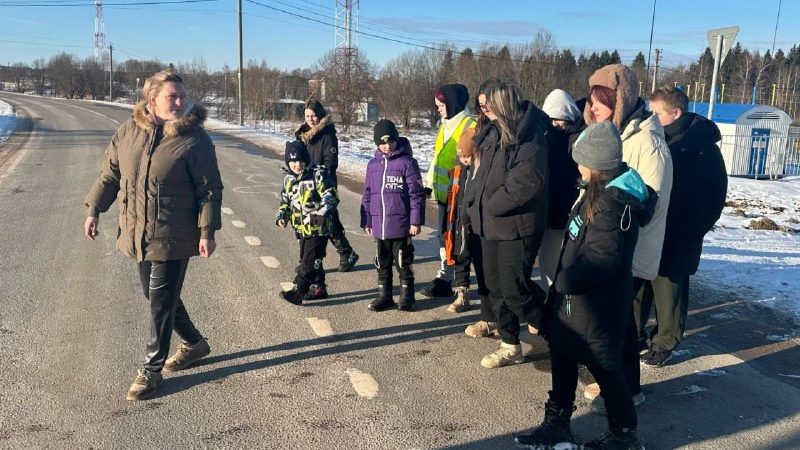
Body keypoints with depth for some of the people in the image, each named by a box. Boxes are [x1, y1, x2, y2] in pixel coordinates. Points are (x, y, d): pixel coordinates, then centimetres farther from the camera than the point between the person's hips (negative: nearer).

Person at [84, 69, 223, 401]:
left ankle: (152, 368, 17)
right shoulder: (129, 131, 1)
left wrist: (207, 231, -15)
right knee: (155, 296, 18)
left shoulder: (195, 140, -13)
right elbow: (109, 173, 12)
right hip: (137, 233, 6)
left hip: (172, 237, -6)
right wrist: (94, 211, 11)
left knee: (161, 302, 1)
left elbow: (210, 189, -11)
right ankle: (194, 343, 39)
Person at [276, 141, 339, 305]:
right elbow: (285, 202, 19)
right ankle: (319, 288, 28)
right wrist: (281, 217, 2)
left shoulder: (318, 175, -11)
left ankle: (298, 291, -7)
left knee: (310, 261, -9)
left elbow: (331, 196, -18)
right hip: (302, 229, 8)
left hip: (318, 228, -8)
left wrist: (322, 212, -33)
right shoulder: (288, 179, 10)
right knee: (306, 259, 15)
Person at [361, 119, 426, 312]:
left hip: (401, 224, -5)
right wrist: (366, 221, 11)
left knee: (403, 262, 6)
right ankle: (384, 296, 25)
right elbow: (367, 195, 13)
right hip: (379, 224, 5)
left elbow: (417, 194, -9)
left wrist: (416, 221, -11)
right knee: (383, 262, 14)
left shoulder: (407, 162, -7)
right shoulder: (373, 164, 8)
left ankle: (407, 296, 19)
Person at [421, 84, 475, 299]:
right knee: (445, 236, 14)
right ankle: (444, 277, 24)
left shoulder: (470, 126, -13)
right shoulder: (445, 125, 16)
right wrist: (429, 183, 19)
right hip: (443, 192, 9)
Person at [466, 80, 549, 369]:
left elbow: (526, 183, -24)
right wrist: (476, 205, 5)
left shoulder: (528, 137, -16)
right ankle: (510, 346, 27)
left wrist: (490, 205, -15)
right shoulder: (493, 133, 10)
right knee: (496, 288, 13)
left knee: (515, 292, -5)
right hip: (490, 225, 9)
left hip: (516, 227, -8)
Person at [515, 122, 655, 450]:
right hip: (577, 296, 10)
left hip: (596, 302, -10)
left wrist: (564, 281, -19)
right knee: (562, 357, 17)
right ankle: (557, 424, 32)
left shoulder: (612, 202, -24)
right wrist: (563, 281, 12)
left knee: (604, 365, 6)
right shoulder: (602, 191, 8)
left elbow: (602, 257, -29)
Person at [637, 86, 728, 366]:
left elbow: (714, 196, -10)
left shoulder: (702, 147, -11)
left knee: (667, 288, 4)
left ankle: (665, 343, 21)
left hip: (675, 237, -6)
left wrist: (690, 232, -12)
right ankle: (633, 334, 29)